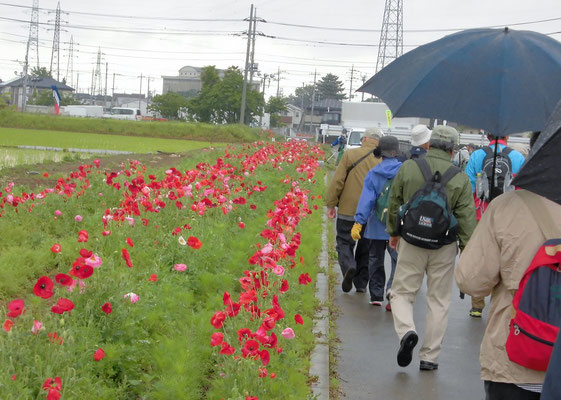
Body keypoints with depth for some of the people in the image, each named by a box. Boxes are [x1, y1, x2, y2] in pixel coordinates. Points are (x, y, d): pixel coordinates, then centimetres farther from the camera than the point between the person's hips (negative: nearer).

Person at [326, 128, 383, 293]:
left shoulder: (350, 154, -4)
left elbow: (337, 181, -6)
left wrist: (331, 204, 1)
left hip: (348, 211, -2)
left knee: (344, 242, 9)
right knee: (365, 248, 14)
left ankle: (348, 266, -19)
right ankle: (361, 283, 17)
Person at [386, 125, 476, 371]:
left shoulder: (408, 167, -2)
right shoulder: (460, 178, -3)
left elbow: (394, 203, 8)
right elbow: (466, 217, -3)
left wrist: (393, 232, 22)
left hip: (412, 241, 0)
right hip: (445, 246, 1)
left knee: (402, 292, 12)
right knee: (438, 300, 10)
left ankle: (406, 331, -17)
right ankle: (429, 357, 12)